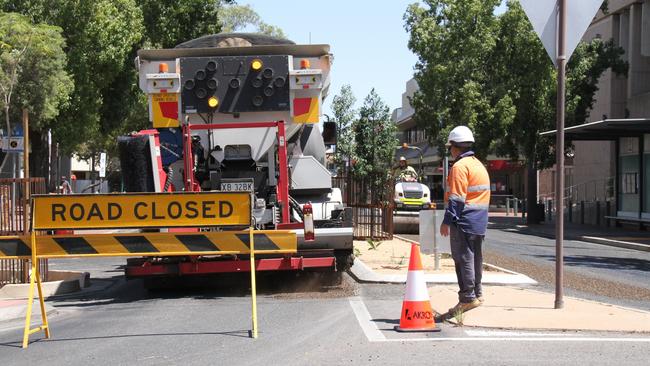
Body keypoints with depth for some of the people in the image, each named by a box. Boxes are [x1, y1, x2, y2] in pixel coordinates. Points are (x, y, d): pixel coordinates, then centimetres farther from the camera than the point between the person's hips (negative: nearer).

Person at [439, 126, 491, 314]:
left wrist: (447, 221, -17)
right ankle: (477, 294, 22)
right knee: (475, 257, 15)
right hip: (479, 222, 9)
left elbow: (456, 198, -18)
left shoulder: (460, 166, -12)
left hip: (464, 221, -9)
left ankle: (468, 297, -8)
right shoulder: (479, 165, 18)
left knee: (463, 258, -6)